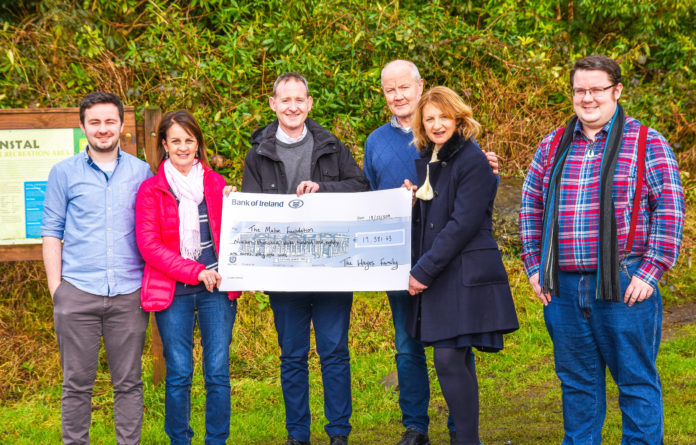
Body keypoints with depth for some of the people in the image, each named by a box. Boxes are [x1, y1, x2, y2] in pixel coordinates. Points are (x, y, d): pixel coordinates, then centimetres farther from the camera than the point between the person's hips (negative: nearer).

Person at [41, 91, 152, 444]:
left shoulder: (141, 172, 9)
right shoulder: (64, 173, 6)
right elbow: (51, 232, 6)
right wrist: (55, 287, -1)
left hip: (128, 294, 1)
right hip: (77, 293, -1)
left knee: (128, 382, 5)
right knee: (77, 382, 3)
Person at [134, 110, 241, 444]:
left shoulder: (216, 184, 12)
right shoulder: (151, 190, 3)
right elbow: (149, 245, -4)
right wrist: (197, 272, -12)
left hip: (216, 289, 2)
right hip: (173, 291, -2)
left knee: (218, 371, -1)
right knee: (178, 373, -1)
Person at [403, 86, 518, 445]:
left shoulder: (473, 161, -10)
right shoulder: (427, 160, 15)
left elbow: (462, 224, -16)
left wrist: (423, 270, -16)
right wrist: (411, 199, 5)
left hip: (465, 275, -8)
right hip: (435, 276, 8)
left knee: (448, 357, -13)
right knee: (457, 360, 11)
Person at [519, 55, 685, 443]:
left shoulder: (647, 143, -1)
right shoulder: (553, 145, 12)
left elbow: (669, 209, -5)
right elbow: (531, 204, 17)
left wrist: (650, 271, -11)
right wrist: (534, 266, 9)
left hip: (624, 287, -4)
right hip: (563, 288, 4)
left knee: (637, 380, 2)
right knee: (577, 382, 14)